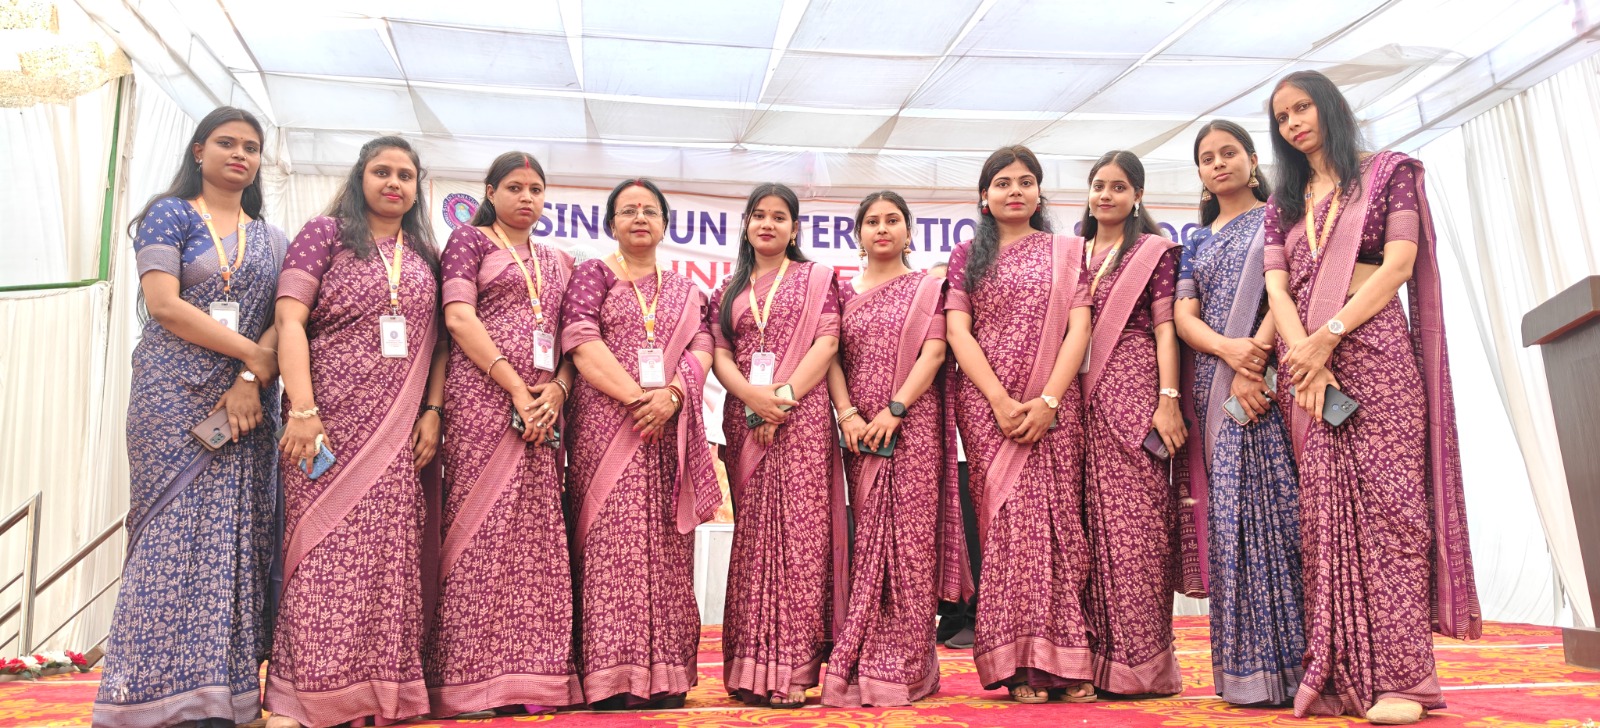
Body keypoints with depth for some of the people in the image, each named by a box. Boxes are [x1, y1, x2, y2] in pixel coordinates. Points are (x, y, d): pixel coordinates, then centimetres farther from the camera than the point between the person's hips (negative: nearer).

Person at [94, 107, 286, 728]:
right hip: (174, 395, -3)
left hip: (247, 400, 4)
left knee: (236, 538, -1)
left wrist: (252, 381, -11)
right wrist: (252, 353, -10)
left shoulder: (271, 239, 17)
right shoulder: (170, 214, 6)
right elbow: (164, 304, -8)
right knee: (172, 533, -7)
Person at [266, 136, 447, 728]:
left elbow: (439, 342, 15)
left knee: (392, 553, 2)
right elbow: (290, 321, -4)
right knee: (325, 549, -7)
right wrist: (301, 408, -15)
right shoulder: (326, 234, 6)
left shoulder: (425, 255, 18)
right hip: (330, 421, -3)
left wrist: (432, 411, 1)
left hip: (399, 434, 4)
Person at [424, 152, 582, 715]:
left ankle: (533, 675, 3)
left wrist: (557, 389, -4)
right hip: (483, 399, -5)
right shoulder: (470, 240, 9)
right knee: (482, 529, -9)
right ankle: (474, 679, -5)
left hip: (545, 409, 5)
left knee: (538, 534, 0)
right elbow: (458, 317, -5)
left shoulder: (558, 262, 23)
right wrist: (516, 388, -13)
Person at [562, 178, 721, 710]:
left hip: (670, 428, 3)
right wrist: (636, 397, -15)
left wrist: (670, 394, -14)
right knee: (612, 543, -8)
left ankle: (664, 676, 4)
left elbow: (702, 349, 7)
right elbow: (582, 342, -5)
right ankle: (611, 678, -5)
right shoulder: (593, 274, 10)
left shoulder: (685, 291, 20)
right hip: (605, 423, -3)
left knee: (666, 547, 0)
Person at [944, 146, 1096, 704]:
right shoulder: (968, 255, 13)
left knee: (1057, 517, -4)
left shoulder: (1066, 251, 14)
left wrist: (1048, 400, -10)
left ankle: (1063, 663, 1)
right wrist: (1000, 400, -10)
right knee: (1010, 518, -6)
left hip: (1053, 402, 1)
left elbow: (1079, 328, 3)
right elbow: (958, 331, 3)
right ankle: (1019, 665, -2)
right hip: (985, 403, 0)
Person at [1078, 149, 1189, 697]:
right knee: (1091, 524, 3)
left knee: (1135, 521, -6)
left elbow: (1164, 326, -2)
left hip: (1133, 392, -4)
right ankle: (1097, 657, 9)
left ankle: (1140, 661, 0)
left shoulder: (1155, 251, 7)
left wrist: (1168, 398, -13)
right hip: (1082, 400, 4)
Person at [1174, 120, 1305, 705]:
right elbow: (1184, 315, 9)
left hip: (1269, 376, -4)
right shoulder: (1197, 241, 22)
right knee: (1229, 515, 0)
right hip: (1213, 385, 4)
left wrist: (1255, 357, -18)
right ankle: (1246, 666, 4)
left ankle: (1286, 661, -6)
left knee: (1272, 507, -10)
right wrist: (1229, 349, -12)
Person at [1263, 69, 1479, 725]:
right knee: (1324, 512, -2)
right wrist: (1304, 354, -12)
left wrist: (1328, 337, -14)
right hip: (1304, 358, 4)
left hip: (1373, 348, -3)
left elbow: (1399, 263, -4)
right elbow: (1277, 285, 7)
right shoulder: (1283, 201, 21)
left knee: (1386, 499, -10)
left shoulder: (1388, 172, 10)